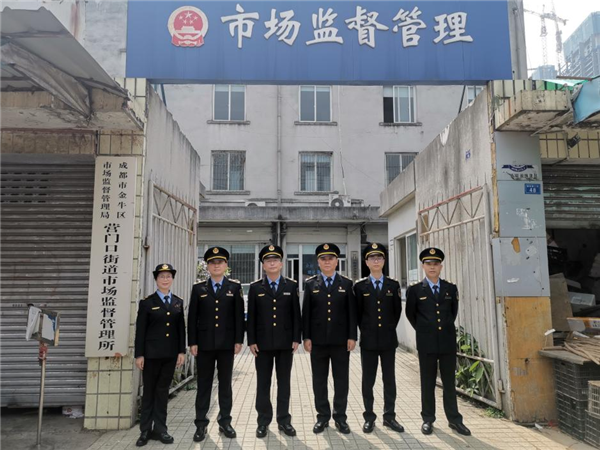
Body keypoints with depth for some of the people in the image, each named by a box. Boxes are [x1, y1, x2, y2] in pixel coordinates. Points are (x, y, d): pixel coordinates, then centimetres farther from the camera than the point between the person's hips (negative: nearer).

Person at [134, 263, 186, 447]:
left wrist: (182, 351, 1)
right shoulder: (147, 302, -2)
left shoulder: (178, 302, 8)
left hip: (170, 354, 3)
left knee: (163, 391, 10)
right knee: (149, 391, 8)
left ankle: (160, 429, 19)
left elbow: (181, 328, 7)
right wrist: (139, 354, -8)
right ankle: (145, 430, 19)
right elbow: (140, 330, -4)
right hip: (151, 354, -3)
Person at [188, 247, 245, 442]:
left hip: (227, 344, 0)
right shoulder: (198, 288, 5)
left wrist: (238, 340, -5)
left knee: (225, 383, 9)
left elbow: (239, 315, 0)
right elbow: (192, 317, 3)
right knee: (204, 384, 7)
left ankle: (225, 421, 21)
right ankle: (201, 424, 16)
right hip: (204, 344, 1)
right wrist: (192, 342, -3)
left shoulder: (235, 287, 3)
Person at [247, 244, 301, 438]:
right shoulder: (255, 287, 2)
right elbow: (251, 316, 1)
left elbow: (296, 314, 2)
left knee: (284, 383, 9)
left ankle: (284, 420, 21)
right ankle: (263, 421, 21)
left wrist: (296, 338, -4)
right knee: (263, 384, 8)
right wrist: (251, 341, -4)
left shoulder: (291, 285, 3)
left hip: (285, 342, 0)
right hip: (263, 343, 0)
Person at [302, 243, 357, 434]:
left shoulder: (347, 284, 4)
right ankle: (322, 416, 22)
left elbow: (352, 312, 2)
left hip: (341, 340, 0)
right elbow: (306, 312, 1)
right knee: (319, 380, 8)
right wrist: (306, 337, -4)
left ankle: (340, 417, 21)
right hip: (318, 340, 0)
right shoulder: (310, 284, 3)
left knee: (341, 380, 7)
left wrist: (352, 337, -5)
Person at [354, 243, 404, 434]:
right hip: (368, 339, -1)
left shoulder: (393, 285, 4)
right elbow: (357, 313, 4)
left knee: (389, 379, 9)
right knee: (368, 380, 7)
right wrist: (366, 331, 3)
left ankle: (389, 416, 21)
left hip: (388, 339, 1)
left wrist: (389, 329, 6)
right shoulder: (360, 286, 0)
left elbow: (397, 311, 9)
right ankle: (369, 417, 18)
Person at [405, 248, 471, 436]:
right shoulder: (415, 290, -3)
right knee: (428, 382, 7)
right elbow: (410, 314, 8)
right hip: (426, 343, -2)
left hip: (448, 341, 2)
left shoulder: (451, 288, 5)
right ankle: (428, 419, 17)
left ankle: (454, 419, 20)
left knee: (449, 382, 10)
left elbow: (454, 311, 18)